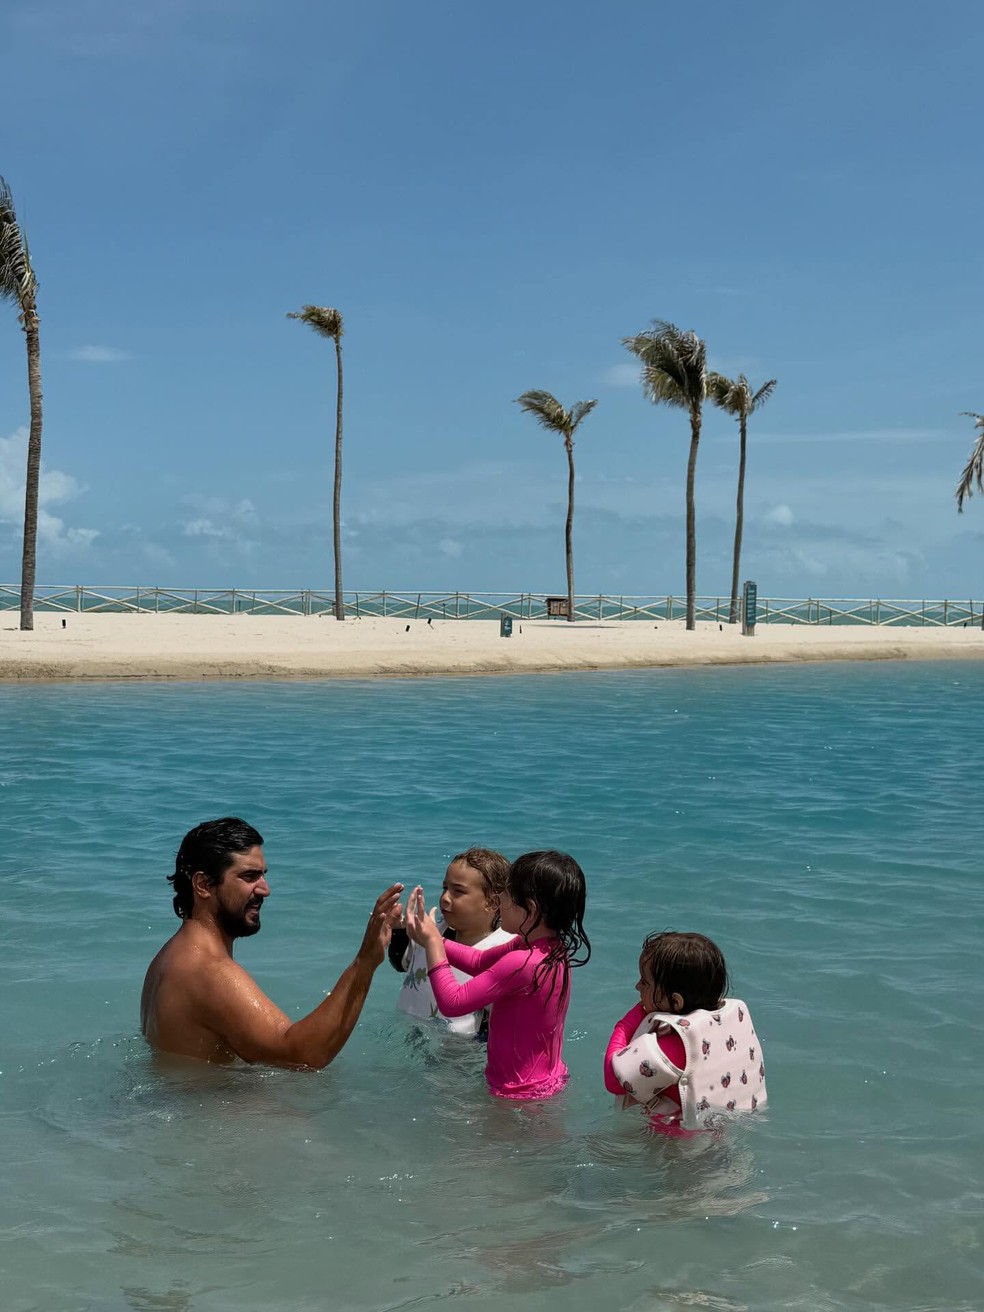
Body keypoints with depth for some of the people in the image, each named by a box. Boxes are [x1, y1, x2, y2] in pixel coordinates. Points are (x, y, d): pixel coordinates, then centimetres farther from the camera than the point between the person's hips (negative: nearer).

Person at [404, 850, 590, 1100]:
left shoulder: (521, 964, -31)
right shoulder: (551, 948, -2)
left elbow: (452, 1003, -23)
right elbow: (479, 962, 10)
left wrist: (432, 943, -15)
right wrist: (432, 939, -1)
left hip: (521, 1094, -9)